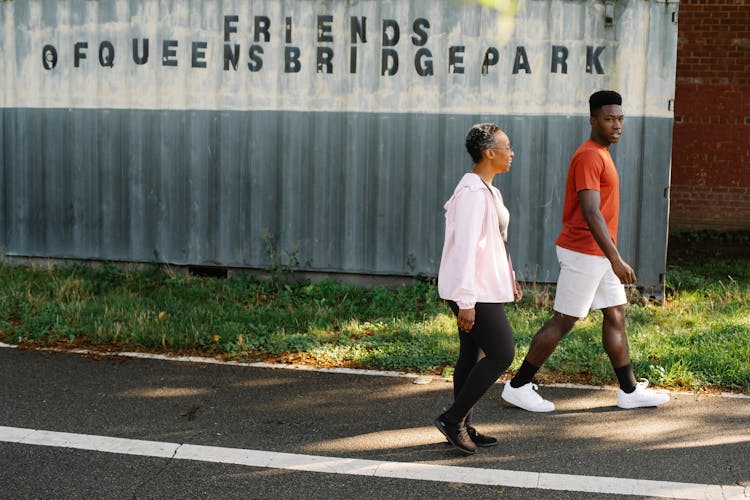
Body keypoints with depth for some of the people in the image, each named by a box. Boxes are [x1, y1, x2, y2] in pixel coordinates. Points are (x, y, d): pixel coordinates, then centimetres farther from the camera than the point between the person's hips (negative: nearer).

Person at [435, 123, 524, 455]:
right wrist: (466, 301, -24)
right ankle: (453, 418, 0)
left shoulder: (487, 190, 14)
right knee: (502, 353, -8)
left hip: (483, 285, 10)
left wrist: (509, 278, 24)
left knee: (473, 355, 12)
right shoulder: (472, 193, -19)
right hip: (473, 290, -10)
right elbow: (465, 247, -23)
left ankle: (462, 427, 20)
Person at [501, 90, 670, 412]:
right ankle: (518, 386, 6)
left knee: (616, 316, 12)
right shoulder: (589, 156, -18)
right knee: (563, 322, -3)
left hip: (599, 254, 10)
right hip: (584, 254, -10)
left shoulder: (600, 154, 15)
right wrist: (616, 259, -29)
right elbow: (591, 213, -26)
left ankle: (630, 391, 21)